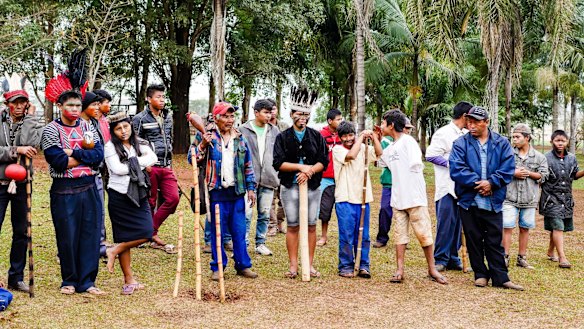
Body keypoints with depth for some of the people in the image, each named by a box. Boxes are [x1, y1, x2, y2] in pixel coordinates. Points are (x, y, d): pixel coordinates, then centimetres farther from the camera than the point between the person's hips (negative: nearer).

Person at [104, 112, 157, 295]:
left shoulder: (140, 144, 10)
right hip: (119, 196, -5)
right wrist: (141, 162, -7)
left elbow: (153, 158, -6)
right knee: (124, 237, -3)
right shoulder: (110, 147, -3)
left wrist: (133, 163, -15)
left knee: (146, 233, -4)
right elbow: (117, 169, -16)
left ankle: (115, 251, 14)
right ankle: (128, 279, 8)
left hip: (139, 195, 5)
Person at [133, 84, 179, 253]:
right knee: (150, 202, 2)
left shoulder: (168, 116, 15)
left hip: (166, 166, 6)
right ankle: (151, 235, 15)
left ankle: (151, 231, 10)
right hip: (149, 167, -6)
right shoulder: (140, 118, -5)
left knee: (173, 198, -2)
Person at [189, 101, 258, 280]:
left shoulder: (240, 138, 11)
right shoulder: (205, 135, 1)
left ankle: (243, 265, 15)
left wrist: (251, 188, 9)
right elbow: (191, 159, -2)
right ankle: (217, 267, 13)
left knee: (239, 231, 6)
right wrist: (202, 145, -17)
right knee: (217, 231, 3)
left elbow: (248, 165, 14)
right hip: (216, 191, -3)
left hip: (237, 191, 3)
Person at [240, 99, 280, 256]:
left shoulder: (274, 131, 9)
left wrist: (278, 176, 7)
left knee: (265, 214, 10)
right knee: (246, 214, -6)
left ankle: (260, 243, 22)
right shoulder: (243, 130, -2)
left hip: (268, 179, 4)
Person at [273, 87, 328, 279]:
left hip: (312, 186, 2)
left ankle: (310, 265, 13)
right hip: (290, 187, -1)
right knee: (292, 226, 2)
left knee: (311, 226, 5)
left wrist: (309, 172, -16)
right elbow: (278, 163, -7)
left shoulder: (316, 137, 7)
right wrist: (301, 167, -16)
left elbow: (324, 161, 1)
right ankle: (293, 265, 10)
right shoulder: (283, 137, 2)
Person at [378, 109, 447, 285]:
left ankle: (432, 269, 10)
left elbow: (416, 163, -17)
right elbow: (379, 161, 30)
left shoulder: (407, 141, -9)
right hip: (398, 197, 7)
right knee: (399, 234, 6)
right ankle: (400, 270, 9)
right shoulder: (390, 149, 15)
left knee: (424, 233, -1)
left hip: (414, 197, -7)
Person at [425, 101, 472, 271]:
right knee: (445, 223, -6)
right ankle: (440, 259, 4)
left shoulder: (466, 135, 15)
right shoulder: (443, 133, -6)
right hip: (447, 186, -7)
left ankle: (453, 259, 18)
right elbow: (430, 155, -13)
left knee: (458, 224, 10)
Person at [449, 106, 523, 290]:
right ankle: (480, 274, 21)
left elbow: (508, 168, -4)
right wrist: (476, 182, -17)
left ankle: (500, 278, 10)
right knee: (473, 240, 8)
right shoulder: (460, 144, 0)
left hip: (493, 202, 0)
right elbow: (456, 169, -10)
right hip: (469, 201, 0)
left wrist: (491, 182, -16)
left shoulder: (501, 143, 4)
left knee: (495, 241, 5)